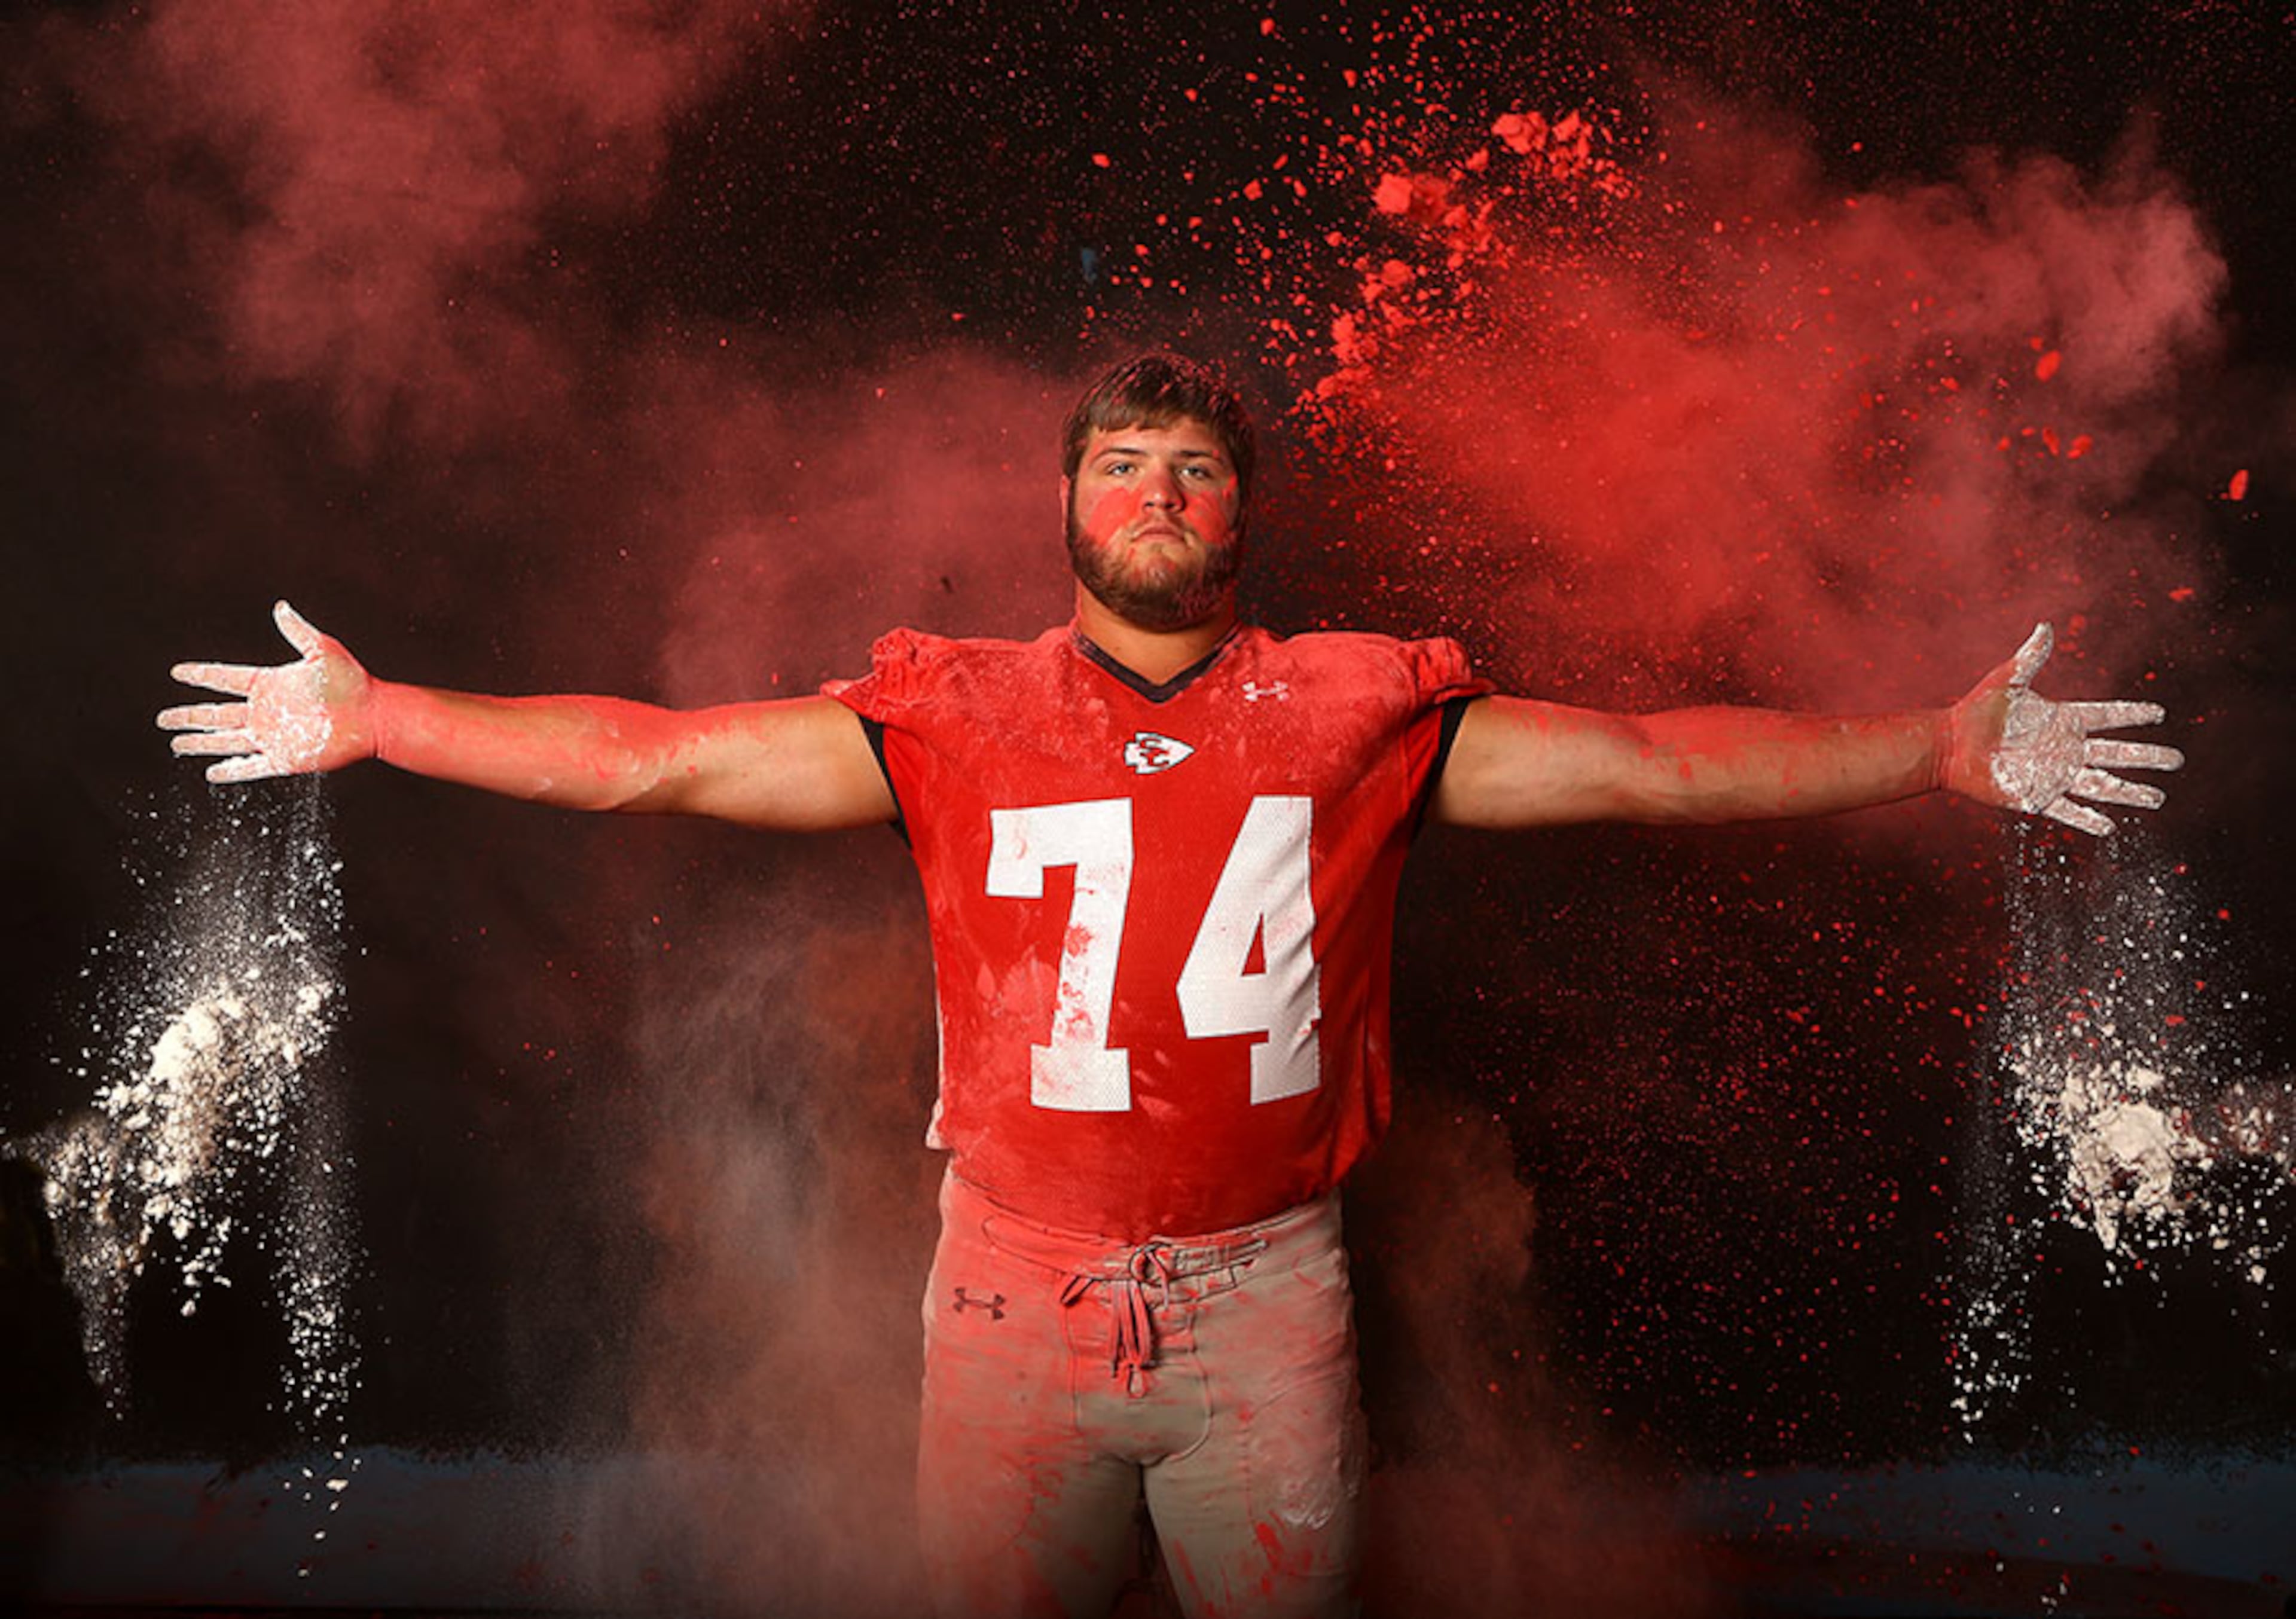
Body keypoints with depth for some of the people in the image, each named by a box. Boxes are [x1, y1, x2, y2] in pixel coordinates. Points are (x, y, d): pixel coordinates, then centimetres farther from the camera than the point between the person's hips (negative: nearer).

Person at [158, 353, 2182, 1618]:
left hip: (1265, 1293, 0)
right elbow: (653, 754, -1)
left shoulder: (1363, 715, -2)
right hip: (1017, 1288, 1)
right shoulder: (952, 719, -2)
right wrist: (372, 719, -3)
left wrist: (1940, 749, -8)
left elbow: (1650, 764, -3)